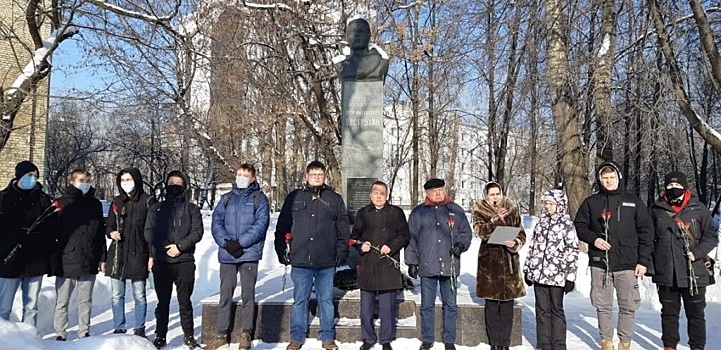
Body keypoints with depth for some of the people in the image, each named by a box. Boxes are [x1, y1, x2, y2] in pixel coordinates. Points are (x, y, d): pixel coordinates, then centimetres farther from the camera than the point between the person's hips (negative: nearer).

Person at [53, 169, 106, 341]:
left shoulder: (95, 204, 9)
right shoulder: (62, 202, 0)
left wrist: (102, 257, 7)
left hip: (89, 261, 3)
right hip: (66, 260, -2)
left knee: (86, 300, 11)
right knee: (62, 301, 6)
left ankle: (84, 332, 20)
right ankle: (60, 333, 16)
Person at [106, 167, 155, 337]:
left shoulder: (147, 201, -2)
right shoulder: (117, 202, 10)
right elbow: (109, 225, 19)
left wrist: (152, 254, -8)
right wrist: (111, 232, -5)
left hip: (138, 255, -4)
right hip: (117, 255, 4)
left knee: (139, 296, 5)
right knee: (117, 296, 8)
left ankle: (139, 330, 17)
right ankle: (118, 329, 19)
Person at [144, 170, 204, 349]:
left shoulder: (192, 209, 8)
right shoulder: (156, 208, 12)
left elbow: (197, 232, -1)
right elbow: (149, 232, 4)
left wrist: (180, 246, -14)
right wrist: (152, 254, -9)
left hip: (185, 261, -1)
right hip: (161, 262, 1)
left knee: (185, 301, 4)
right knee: (163, 301, 9)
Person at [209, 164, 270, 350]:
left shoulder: (259, 198, 3)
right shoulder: (226, 198, 14)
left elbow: (261, 224, -7)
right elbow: (216, 221, 5)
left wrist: (240, 242, -15)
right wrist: (226, 242, -12)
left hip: (249, 253, -3)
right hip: (226, 254, 3)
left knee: (247, 295, 3)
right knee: (225, 294, 9)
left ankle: (246, 334, 14)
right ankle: (222, 334, 19)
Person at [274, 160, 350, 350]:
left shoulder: (335, 199, 7)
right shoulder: (294, 198, 6)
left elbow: (344, 229, 6)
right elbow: (282, 227, 9)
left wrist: (341, 252, 0)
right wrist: (282, 251, 3)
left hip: (327, 262, 0)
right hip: (300, 260, 0)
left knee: (326, 300, 9)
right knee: (299, 300, 8)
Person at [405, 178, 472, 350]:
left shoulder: (456, 210, 6)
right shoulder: (418, 212, 4)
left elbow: (466, 232, 11)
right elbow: (411, 239, 4)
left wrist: (461, 245, -8)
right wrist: (412, 262, 1)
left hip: (450, 266, 1)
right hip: (427, 266, 0)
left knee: (450, 305, 8)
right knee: (427, 305, 8)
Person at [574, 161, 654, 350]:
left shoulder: (633, 202, 6)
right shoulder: (591, 202, 6)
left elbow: (646, 231, 5)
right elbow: (579, 226, 11)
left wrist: (644, 260, -1)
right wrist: (592, 238, -9)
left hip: (627, 264, 0)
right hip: (599, 263, 1)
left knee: (628, 306, 4)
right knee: (603, 306, 7)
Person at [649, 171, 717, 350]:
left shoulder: (699, 209, 0)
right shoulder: (657, 209, 4)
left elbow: (711, 236, 2)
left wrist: (697, 253, -14)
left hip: (693, 273, -1)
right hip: (666, 273, 1)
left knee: (696, 314, 10)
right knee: (669, 313, 12)